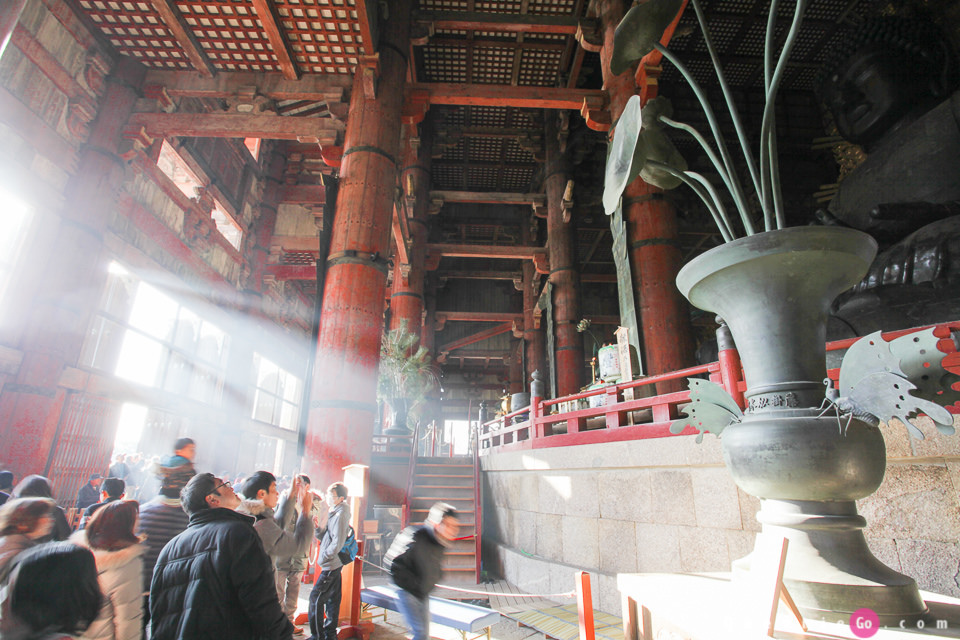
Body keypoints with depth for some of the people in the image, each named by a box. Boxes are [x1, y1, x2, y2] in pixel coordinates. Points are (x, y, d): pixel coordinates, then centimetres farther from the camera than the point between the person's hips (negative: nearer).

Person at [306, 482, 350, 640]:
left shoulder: (340, 515, -20)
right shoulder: (334, 513, 10)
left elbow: (338, 543, -23)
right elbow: (327, 537, 12)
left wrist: (324, 556, -13)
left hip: (332, 564, -9)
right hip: (334, 563, 9)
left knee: (316, 597, -2)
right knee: (332, 597, 15)